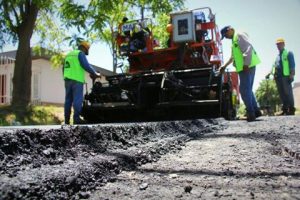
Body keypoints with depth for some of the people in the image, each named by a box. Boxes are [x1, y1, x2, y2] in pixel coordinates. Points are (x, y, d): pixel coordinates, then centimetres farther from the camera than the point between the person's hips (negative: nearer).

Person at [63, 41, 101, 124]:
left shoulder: (68, 54, 25)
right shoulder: (80, 53, 0)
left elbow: (64, 68, 26)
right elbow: (86, 66, -11)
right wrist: (95, 73, -1)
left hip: (67, 80, 8)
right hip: (77, 80, -8)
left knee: (68, 100, 7)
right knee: (77, 100, -10)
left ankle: (67, 120, 8)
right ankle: (76, 118, -14)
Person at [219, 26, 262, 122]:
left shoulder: (239, 35, -4)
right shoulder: (234, 39, 27)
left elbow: (248, 48, -18)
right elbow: (233, 57, 36)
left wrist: (246, 64, -25)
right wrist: (224, 66, 38)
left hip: (247, 67, -10)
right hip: (243, 68, 10)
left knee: (244, 90, -10)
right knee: (248, 90, 13)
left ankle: (250, 113, -7)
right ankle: (256, 110, 17)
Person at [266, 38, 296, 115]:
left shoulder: (288, 53, 6)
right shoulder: (277, 56, 24)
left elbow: (292, 65, -3)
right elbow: (274, 66, 26)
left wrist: (292, 75, -14)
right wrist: (269, 73, 13)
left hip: (285, 76, -6)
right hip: (278, 77, 6)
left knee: (288, 92, -8)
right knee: (282, 94, 3)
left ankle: (291, 109, -5)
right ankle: (285, 109, 6)